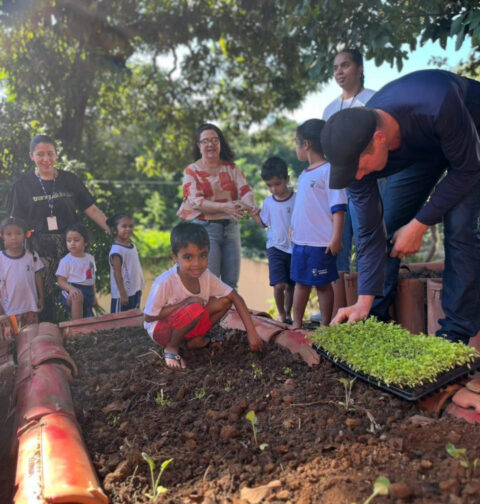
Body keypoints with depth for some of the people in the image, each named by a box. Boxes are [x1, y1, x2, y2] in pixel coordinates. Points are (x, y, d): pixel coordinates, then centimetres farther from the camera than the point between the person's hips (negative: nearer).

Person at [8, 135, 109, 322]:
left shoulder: (69, 180, 7)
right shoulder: (23, 185, 4)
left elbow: (92, 210, 6)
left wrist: (113, 230, -2)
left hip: (70, 246, 1)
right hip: (40, 249, -1)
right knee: (45, 296, 1)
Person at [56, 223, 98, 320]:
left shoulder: (90, 258, 9)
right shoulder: (66, 261, -8)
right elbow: (61, 281, -10)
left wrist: (94, 296, 21)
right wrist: (71, 288, -31)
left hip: (89, 293, 6)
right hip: (72, 292, -6)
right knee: (78, 297, -40)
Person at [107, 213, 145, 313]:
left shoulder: (133, 246, 7)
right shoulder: (116, 251, -18)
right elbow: (117, 274, -19)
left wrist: (140, 287, 16)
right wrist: (123, 294, -20)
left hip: (136, 291, 9)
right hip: (123, 294, -9)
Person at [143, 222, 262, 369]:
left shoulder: (206, 276, -14)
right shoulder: (165, 282, -30)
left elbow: (235, 297, -9)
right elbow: (148, 317, -21)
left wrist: (251, 331, -16)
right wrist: (186, 302, -27)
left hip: (185, 327, 6)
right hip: (159, 329, -6)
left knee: (224, 301, -12)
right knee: (195, 309, -35)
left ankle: (196, 339, 2)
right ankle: (172, 348, -10)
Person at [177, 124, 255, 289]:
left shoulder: (231, 168, 11)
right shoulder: (192, 171, 0)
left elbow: (245, 190, 0)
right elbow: (196, 202, -12)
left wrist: (249, 205, -24)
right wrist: (224, 207, -26)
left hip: (231, 227, 4)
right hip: (206, 227, -4)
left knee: (231, 282, 8)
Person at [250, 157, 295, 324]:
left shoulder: (297, 199, -7)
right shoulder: (268, 202, 3)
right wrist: (254, 216, -1)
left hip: (295, 248, -1)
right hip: (275, 247, 1)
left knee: (291, 285, 10)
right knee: (279, 285, -12)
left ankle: (288, 313, 33)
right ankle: (281, 315, 10)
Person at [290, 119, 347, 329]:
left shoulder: (328, 171, -13)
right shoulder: (304, 175, 13)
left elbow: (338, 207, -17)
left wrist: (336, 237, -21)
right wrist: (294, 230, 22)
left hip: (321, 243, -8)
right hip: (300, 241, 8)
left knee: (323, 284, 4)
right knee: (301, 282, 16)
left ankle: (325, 326, 18)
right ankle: (297, 324, 28)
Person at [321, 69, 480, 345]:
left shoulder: (437, 107, -45)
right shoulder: (357, 149, -29)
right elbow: (370, 231, -22)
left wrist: (420, 224, -29)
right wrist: (364, 301, -24)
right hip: (418, 147, 4)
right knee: (386, 226, -5)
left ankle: (457, 334, -7)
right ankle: (375, 317, 9)